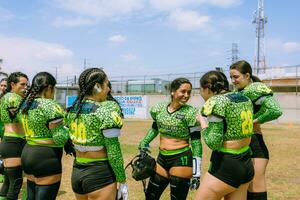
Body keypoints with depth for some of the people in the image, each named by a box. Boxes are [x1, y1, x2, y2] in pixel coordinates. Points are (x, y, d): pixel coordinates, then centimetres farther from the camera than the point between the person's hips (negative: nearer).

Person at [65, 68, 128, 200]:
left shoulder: (72, 110, 3)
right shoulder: (108, 109, -17)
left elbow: (71, 140, 11)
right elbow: (113, 153, -18)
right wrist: (122, 182, -10)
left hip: (76, 173, 7)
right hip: (100, 174, -6)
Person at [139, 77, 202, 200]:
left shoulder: (190, 113, -12)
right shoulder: (159, 109, 1)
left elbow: (196, 142, -11)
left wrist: (196, 172, -14)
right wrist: (144, 143, 10)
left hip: (181, 160, -5)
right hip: (162, 158, 5)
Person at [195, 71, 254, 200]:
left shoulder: (216, 101, -15)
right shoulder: (244, 99, 8)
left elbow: (214, 143, -21)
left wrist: (202, 121, -6)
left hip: (225, 166, -8)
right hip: (246, 165, 8)